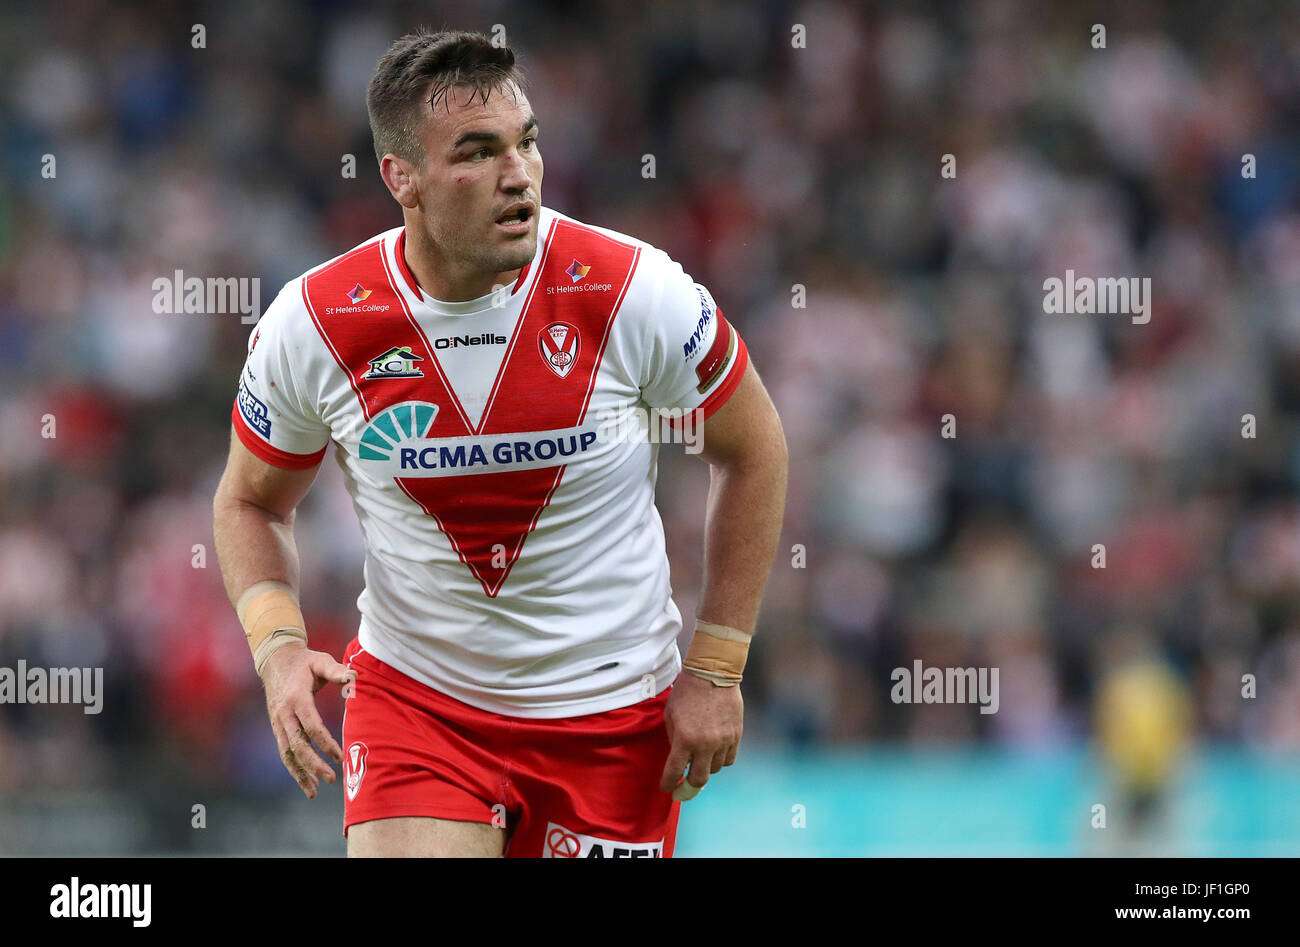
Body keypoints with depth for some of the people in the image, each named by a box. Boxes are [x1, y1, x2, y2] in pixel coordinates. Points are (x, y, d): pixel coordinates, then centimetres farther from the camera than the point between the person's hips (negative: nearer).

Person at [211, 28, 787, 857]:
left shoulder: (634, 291, -15)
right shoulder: (311, 326, -12)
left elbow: (753, 451, 1)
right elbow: (251, 503, 6)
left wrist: (715, 668, -2)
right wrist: (278, 648, -13)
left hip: (615, 710, 0)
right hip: (411, 693, 0)